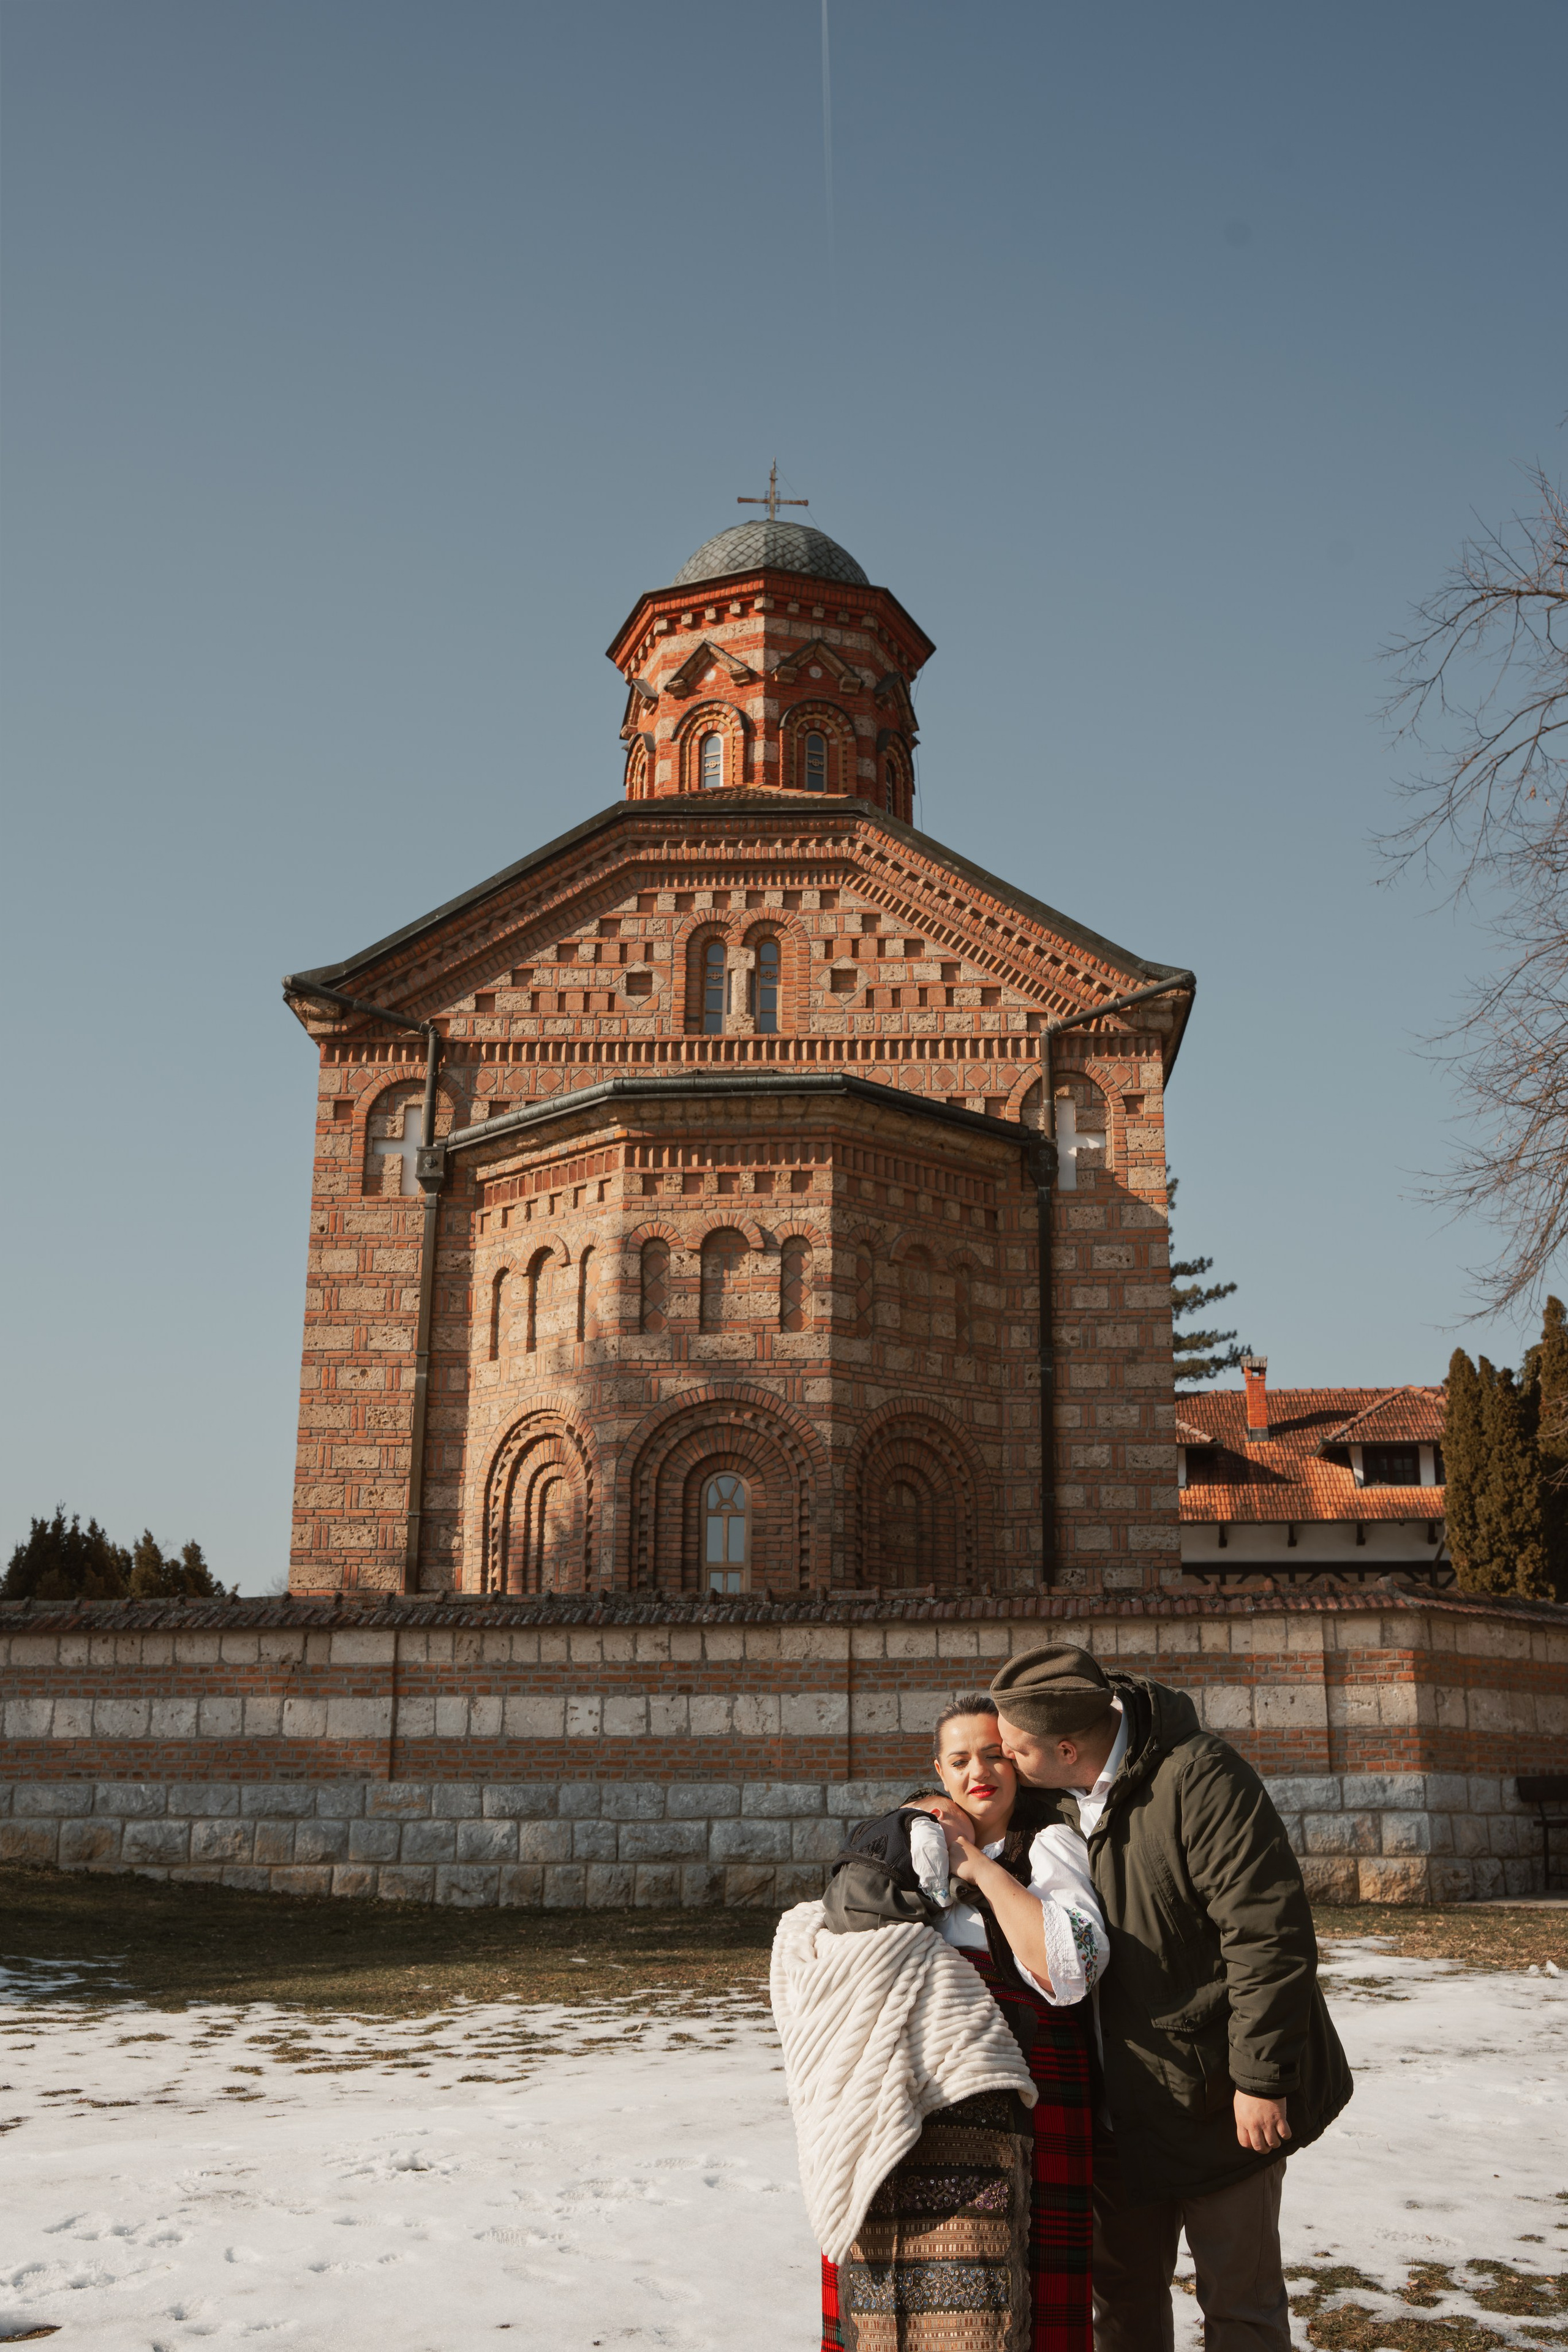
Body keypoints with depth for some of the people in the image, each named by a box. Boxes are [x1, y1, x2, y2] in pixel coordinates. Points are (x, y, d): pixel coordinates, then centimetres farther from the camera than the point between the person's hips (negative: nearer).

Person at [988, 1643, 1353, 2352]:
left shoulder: (1198, 1779, -23)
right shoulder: (1059, 1800, 2)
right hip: (1121, 2102, 7)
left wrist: (1261, 2077, -23)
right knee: (1121, 2290, 17)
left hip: (1220, 2100, -7)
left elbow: (1268, 1934, -24)